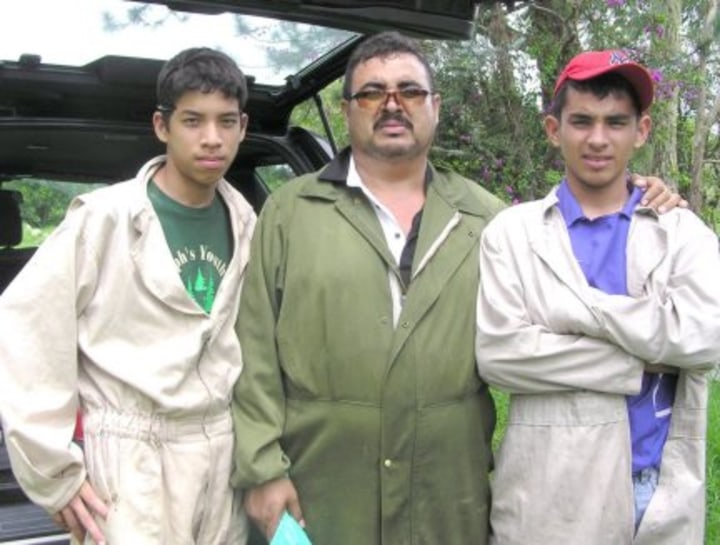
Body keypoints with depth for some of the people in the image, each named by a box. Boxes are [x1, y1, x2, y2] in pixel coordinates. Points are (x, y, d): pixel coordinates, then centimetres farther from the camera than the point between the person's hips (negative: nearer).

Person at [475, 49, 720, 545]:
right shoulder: (512, 232, -1)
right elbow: (498, 352, -14)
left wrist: (572, 302, -16)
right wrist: (642, 363, -14)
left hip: (666, 492, 2)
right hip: (548, 492, -1)